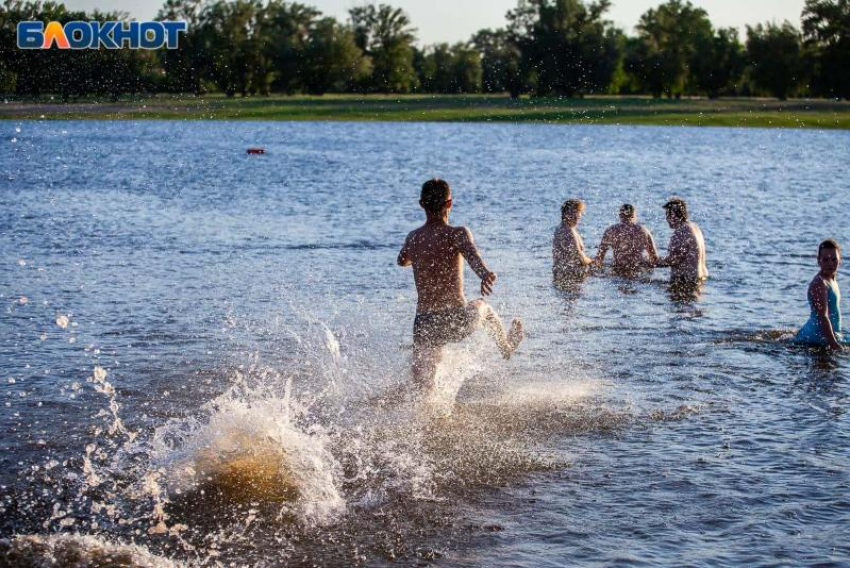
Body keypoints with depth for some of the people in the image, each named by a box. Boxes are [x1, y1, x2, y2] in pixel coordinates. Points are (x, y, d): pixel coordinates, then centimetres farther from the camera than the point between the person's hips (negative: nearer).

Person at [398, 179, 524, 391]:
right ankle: (506, 345, 58)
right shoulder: (457, 234, -10)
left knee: (422, 388, 9)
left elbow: (402, 261, 29)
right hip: (456, 321, 0)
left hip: (424, 323, 0)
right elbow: (470, 252, -33)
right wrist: (484, 273, -54)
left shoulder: (412, 238, 6)